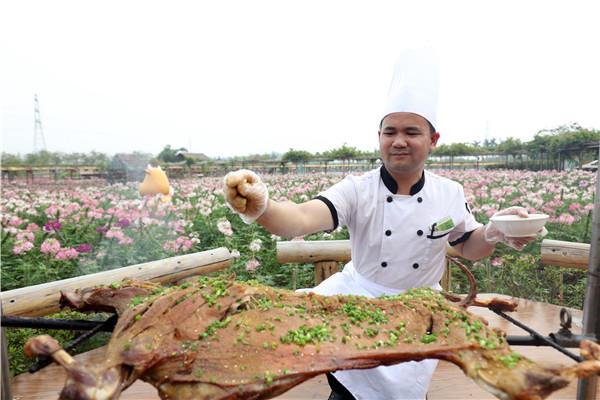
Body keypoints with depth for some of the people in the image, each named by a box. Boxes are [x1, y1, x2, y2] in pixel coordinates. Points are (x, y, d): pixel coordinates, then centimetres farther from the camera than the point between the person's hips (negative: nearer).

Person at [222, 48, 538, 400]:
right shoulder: (357, 190, -17)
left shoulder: (450, 194, -8)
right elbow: (302, 219, -34)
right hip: (357, 298, -1)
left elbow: (469, 247, 8)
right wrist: (261, 207, -55)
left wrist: (497, 232, -15)